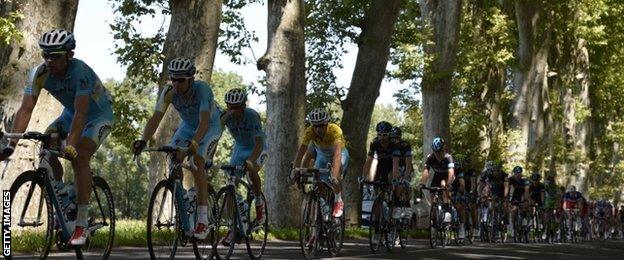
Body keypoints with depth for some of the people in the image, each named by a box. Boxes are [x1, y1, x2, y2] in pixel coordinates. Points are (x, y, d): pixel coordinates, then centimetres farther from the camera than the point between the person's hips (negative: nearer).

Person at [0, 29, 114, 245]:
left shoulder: (81, 72, -35)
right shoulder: (39, 74, -21)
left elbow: (81, 112, -41)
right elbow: (26, 109, -26)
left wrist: (71, 145, -52)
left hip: (99, 115, -6)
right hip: (71, 113, 6)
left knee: (79, 157, -25)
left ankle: (82, 224, -23)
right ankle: (59, 190, 6)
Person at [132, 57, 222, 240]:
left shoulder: (202, 89, -37)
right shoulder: (169, 92, -26)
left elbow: (204, 122, -46)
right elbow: (156, 117, -33)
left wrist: (193, 144, -62)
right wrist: (143, 141, -51)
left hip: (211, 126, -5)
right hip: (188, 126, 5)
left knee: (196, 163, -26)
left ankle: (203, 221, -27)